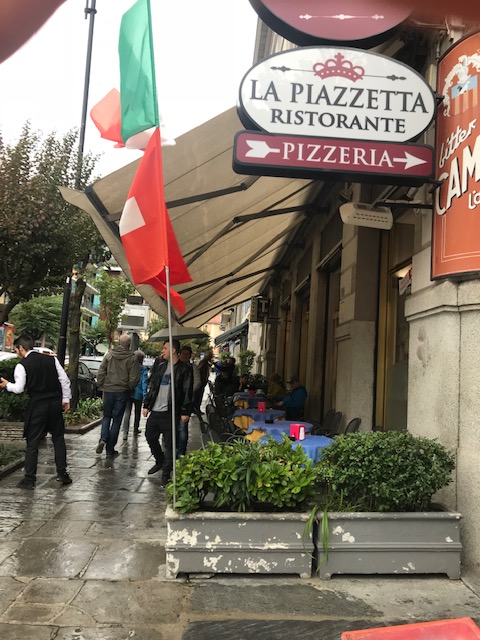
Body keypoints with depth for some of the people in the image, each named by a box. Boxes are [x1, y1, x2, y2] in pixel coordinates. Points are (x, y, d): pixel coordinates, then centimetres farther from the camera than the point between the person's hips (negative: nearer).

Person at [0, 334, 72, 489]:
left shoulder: (22, 365, -6)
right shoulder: (51, 359, 5)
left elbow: (19, 389, -10)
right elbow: (65, 380, 4)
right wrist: (66, 399, 11)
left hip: (37, 406, -4)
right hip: (55, 404, 4)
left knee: (32, 443, 7)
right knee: (58, 439, 15)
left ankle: (29, 479, 12)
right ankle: (62, 474, 18)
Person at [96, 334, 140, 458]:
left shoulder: (109, 354, -1)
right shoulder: (132, 358, -8)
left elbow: (100, 372, 0)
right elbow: (134, 378, -8)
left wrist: (101, 386, 11)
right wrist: (129, 389, 9)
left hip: (108, 391, 2)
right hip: (122, 392, -2)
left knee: (106, 416, 19)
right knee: (116, 420, 6)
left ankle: (103, 439, -4)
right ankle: (110, 450, 10)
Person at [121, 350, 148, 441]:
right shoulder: (143, 369, -8)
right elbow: (144, 383, -13)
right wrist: (144, 396, -14)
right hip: (138, 394, -1)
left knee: (127, 413, -1)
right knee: (137, 413, 18)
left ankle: (125, 432, -13)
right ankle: (135, 430, 30)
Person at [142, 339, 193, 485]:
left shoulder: (184, 369, -6)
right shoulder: (160, 367, 13)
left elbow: (188, 392, -9)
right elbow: (152, 387, 17)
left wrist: (185, 412, -13)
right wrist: (146, 405, 13)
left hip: (170, 412, -6)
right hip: (155, 411, 7)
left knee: (169, 443, 0)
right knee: (150, 437, 16)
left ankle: (166, 473, 12)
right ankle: (160, 461, 38)